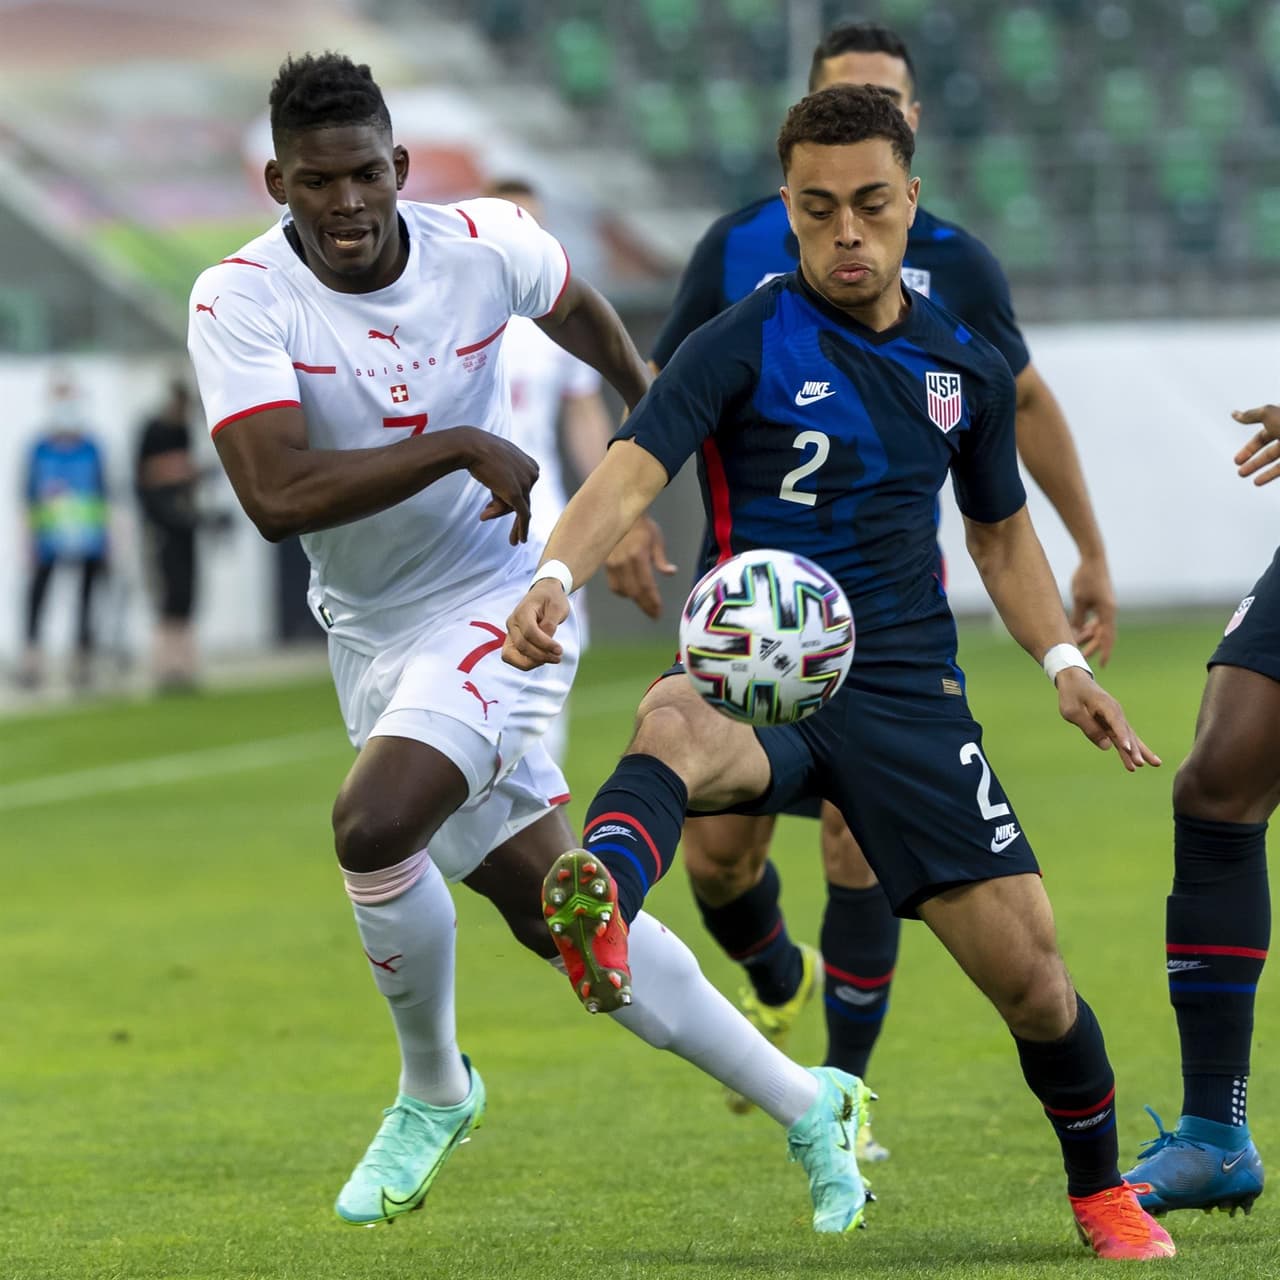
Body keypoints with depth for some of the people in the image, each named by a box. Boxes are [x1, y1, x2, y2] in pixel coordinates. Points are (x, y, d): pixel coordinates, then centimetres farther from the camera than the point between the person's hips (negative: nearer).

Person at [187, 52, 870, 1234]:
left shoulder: (486, 245, -11)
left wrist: (651, 400, 29)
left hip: (499, 607, -3)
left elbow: (573, 307, 15)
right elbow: (276, 495, -28)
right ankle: (807, 1107, 21)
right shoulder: (239, 301, -15)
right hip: (370, 638, 3)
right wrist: (459, 447, -30)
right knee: (555, 916, 6)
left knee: (371, 826, -27)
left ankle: (433, 1089, 0)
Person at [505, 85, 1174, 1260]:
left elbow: (1001, 531, 26)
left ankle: (1102, 1190, 21)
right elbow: (634, 470, -17)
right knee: (673, 726, -40)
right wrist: (558, 574, -37)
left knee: (1026, 968, -5)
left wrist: (1063, 659, 10)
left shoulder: (967, 366, 11)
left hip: (909, 689, 3)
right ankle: (600, 916, -72)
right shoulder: (748, 342, -3)